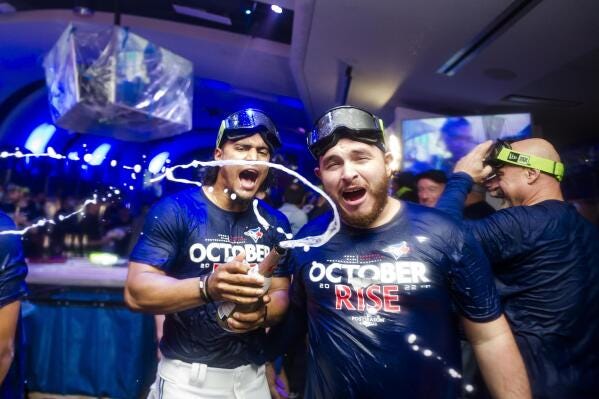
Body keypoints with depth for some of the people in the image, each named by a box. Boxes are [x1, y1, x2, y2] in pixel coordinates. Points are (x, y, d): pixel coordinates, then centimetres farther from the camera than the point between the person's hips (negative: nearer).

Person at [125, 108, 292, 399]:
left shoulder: (275, 222, 1)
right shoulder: (175, 209, -13)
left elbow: (281, 294, 2)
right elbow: (136, 292, -18)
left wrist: (260, 312, -21)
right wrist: (208, 287, -34)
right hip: (186, 374, -4)